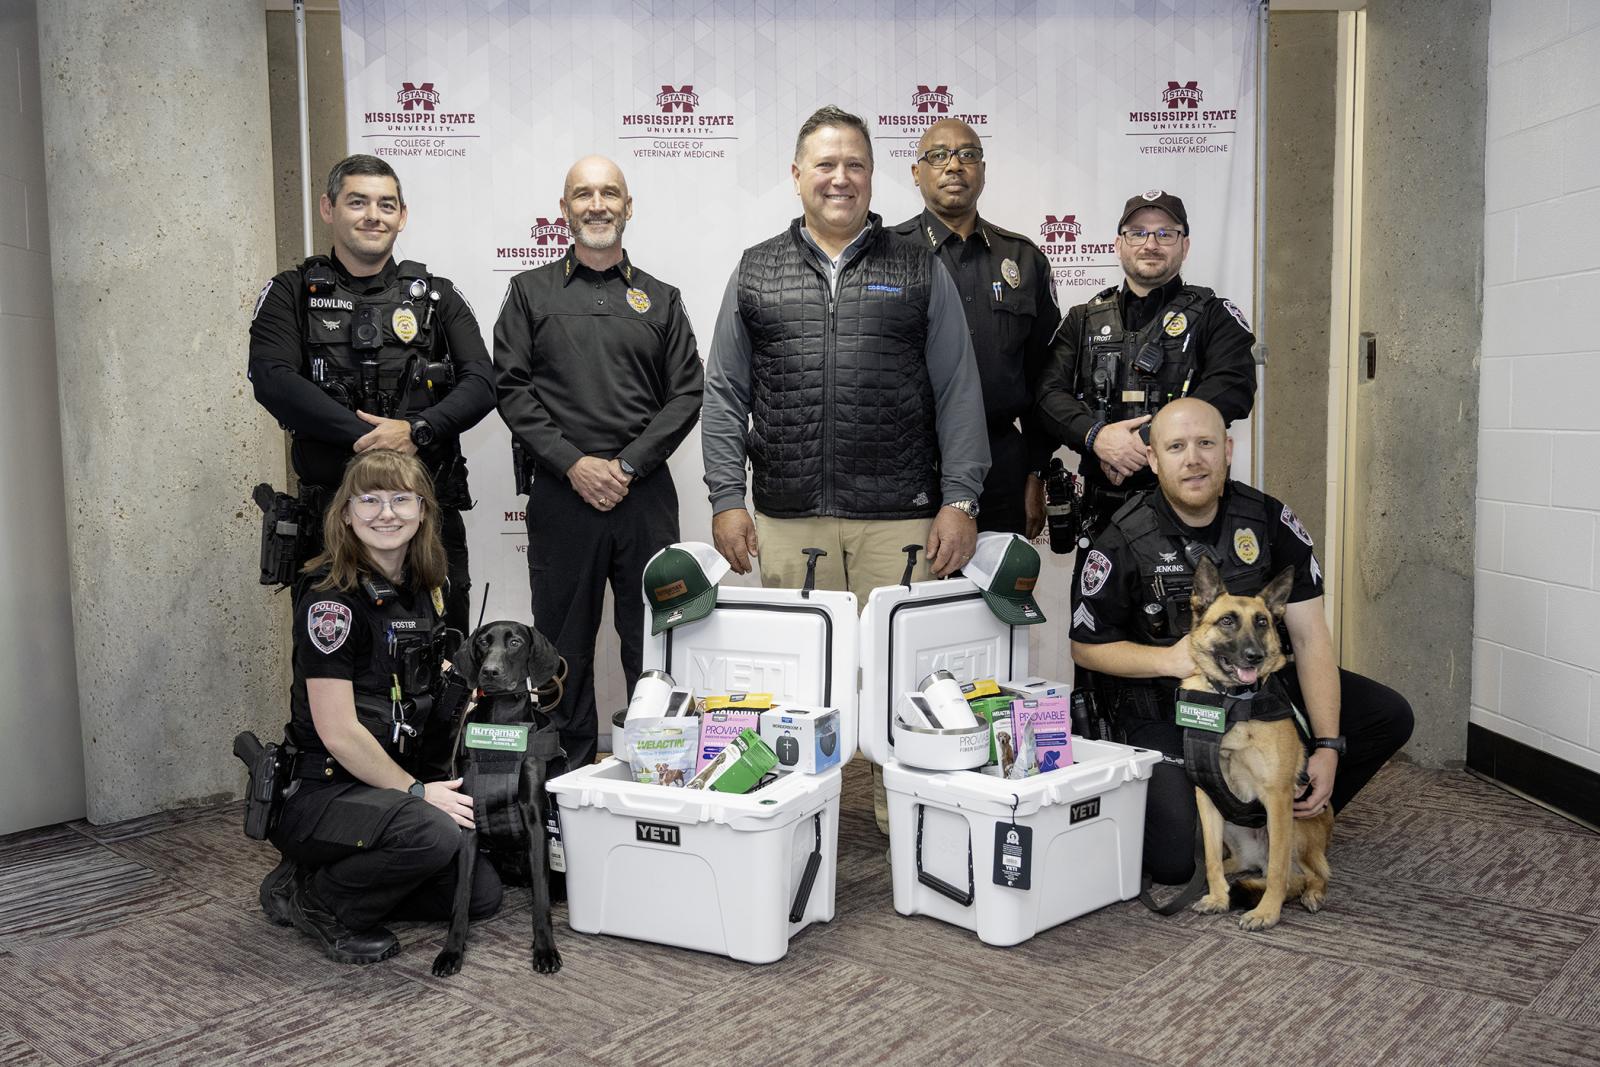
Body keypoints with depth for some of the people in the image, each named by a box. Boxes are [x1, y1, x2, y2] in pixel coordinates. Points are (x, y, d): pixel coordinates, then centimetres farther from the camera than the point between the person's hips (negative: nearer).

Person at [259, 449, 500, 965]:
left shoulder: (421, 588, 7)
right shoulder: (329, 597, -17)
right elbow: (338, 731, -20)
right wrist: (417, 792, -14)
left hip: (385, 786, 8)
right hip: (319, 792, -8)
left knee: (481, 894, 2)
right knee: (433, 835, -33)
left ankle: (338, 880, 16)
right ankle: (311, 897, -6)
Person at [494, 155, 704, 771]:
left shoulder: (660, 299, 13)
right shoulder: (531, 293, 10)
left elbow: (687, 395, 4)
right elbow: (512, 391, 1)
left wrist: (627, 465, -8)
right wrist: (573, 463, -10)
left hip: (645, 497, 1)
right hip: (560, 495, 0)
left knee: (654, 642, 4)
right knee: (564, 644, 6)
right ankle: (569, 776, 18)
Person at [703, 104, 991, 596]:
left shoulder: (921, 271, 9)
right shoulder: (753, 273, 11)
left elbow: (958, 394, 5)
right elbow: (725, 395, 10)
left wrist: (960, 501, -3)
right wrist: (727, 498, 2)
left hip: (899, 518, -1)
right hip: (787, 519, 1)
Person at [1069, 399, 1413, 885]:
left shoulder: (1270, 520, -8)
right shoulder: (1124, 542, -15)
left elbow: (1309, 636, -9)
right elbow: (1087, 646, -5)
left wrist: (1328, 746, -17)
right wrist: (1169, 659, -22)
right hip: (1166, 711, -4)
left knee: (1389, 716, -10)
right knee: (1172, 862, -20)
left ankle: (1297, 819, 11)